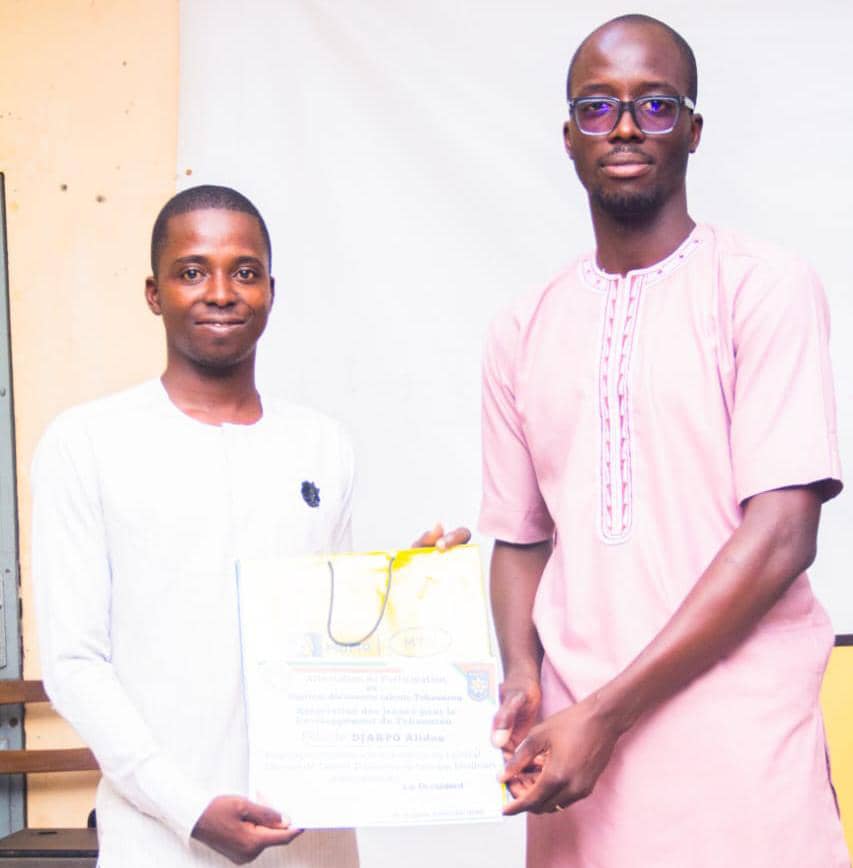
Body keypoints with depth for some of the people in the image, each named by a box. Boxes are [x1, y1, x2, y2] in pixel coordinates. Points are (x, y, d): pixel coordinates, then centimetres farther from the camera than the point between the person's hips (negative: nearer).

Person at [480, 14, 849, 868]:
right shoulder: (523, 330, 10)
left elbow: (781, 535, -11)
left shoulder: (764, 286, -4)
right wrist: (523, 676, -5)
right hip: (577, 739, 4)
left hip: (734, 755, -4)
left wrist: (606, 713, -14)